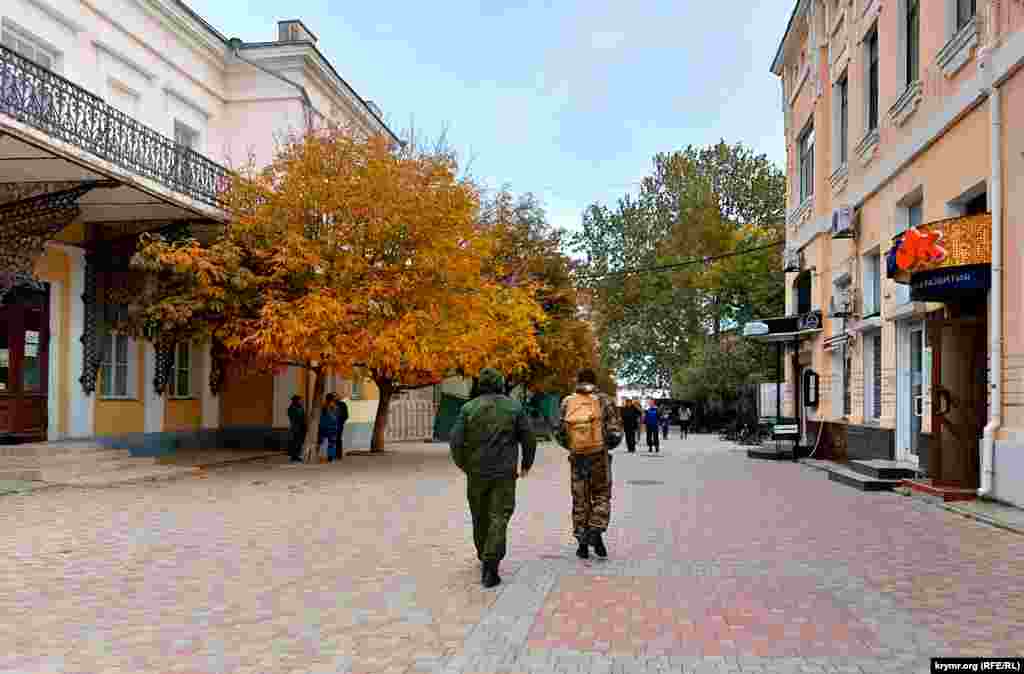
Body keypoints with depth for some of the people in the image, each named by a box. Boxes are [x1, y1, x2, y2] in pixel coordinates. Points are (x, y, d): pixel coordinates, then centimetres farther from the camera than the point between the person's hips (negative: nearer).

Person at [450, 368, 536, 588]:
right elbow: (529, 439, 0)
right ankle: (490, 569, -11)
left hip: (477, 473, 1)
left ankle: (484, 558, 36)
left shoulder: (468, 408, -2)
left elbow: (456, 441, -5)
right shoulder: (514, 407, 0)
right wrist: (526, 464, 16)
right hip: (504, 473, -1)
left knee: (481, 517, 18)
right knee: (499, 518, -1)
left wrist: (463, 465, 11)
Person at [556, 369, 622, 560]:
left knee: (580, 500, 11)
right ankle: (596, 531, -5)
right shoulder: (604, 401, -2)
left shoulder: (567, 402, 3)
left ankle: (582, 543, 13)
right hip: (599, 456, -2)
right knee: (601, 496, 13)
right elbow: (615, 431, -5)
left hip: (576, 457, 2)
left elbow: (560, 433, 2)